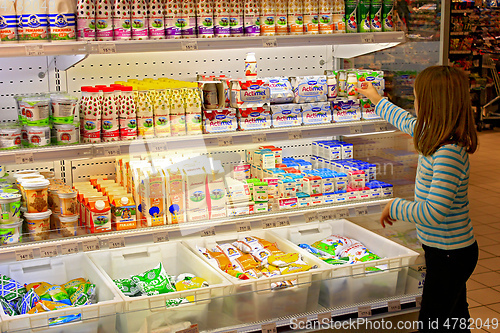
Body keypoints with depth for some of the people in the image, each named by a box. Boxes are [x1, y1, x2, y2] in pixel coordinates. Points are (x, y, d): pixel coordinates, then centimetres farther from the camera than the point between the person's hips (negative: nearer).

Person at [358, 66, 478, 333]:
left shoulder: (449, 153, -28)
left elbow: (433, 213, -32)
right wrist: (377, 101, 38)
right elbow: (408, 122, 24)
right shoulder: (435, 136, 1)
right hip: (449, 250, 10)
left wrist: (395, 207, -15)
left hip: (449, 255, -10)